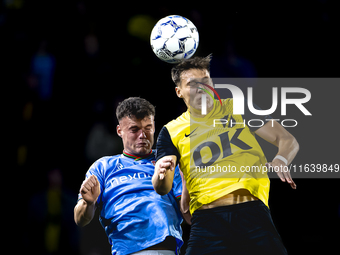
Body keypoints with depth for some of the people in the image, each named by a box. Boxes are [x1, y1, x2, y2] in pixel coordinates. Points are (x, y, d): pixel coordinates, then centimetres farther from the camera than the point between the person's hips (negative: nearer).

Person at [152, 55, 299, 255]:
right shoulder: (172, 132, 13)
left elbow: (288, 141, 11)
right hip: (207, 220, 0)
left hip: (253, 211, 0)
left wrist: (280, 161, -13)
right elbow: (162, 189, 4)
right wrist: (161, 173, -21)